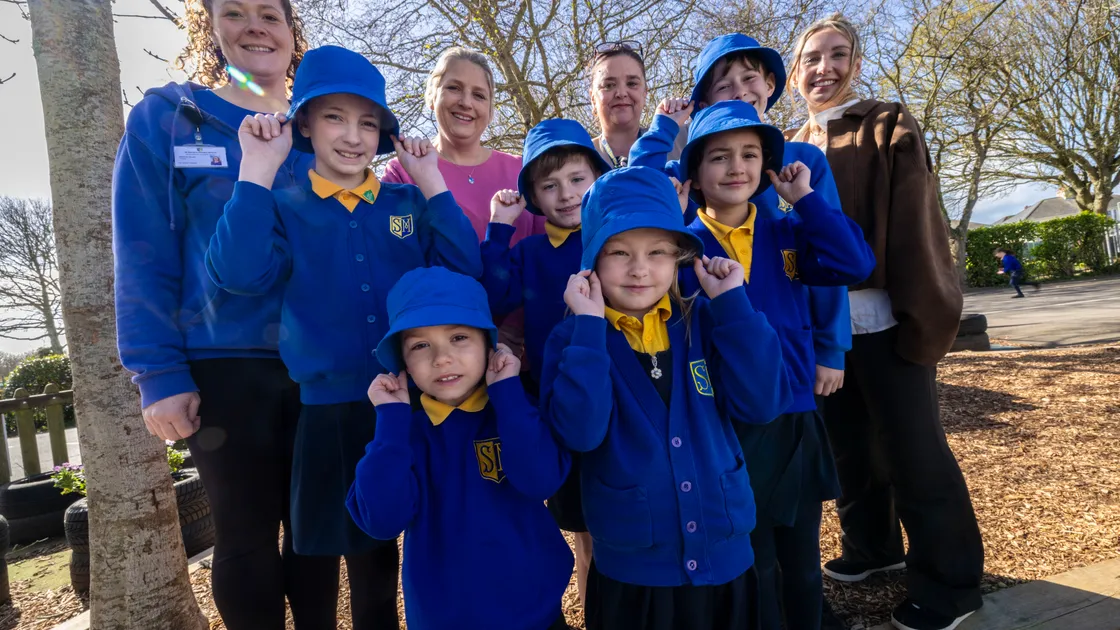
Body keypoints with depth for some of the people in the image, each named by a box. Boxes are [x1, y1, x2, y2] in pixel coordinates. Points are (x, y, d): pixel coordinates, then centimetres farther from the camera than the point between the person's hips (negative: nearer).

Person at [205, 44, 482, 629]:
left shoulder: (408, 204, 5)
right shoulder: (283, 207, 1)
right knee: (368, 560, 15)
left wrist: (432, 184, -11)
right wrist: (257, 169, -19)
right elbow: (240, 274, -18)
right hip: (336, 410, -1)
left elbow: (464, 268, -9)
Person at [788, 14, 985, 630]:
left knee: (913, 452, 3)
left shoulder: (888, 127, -1)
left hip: (883, 320, -5)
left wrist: (921, 319, -15)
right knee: (849, 446, 17)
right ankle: (872, 547, 36)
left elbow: (917, 227, -9)